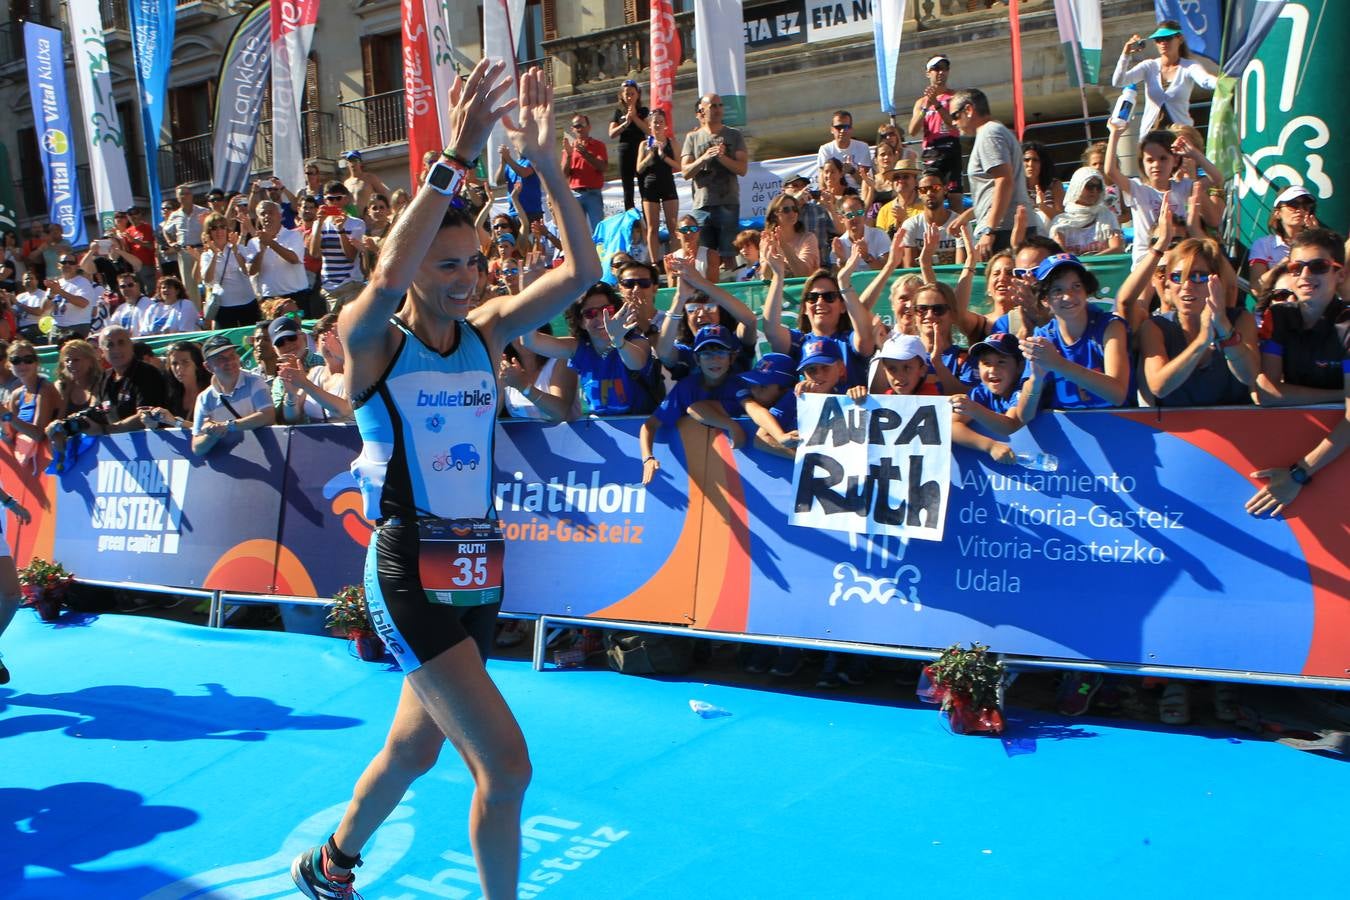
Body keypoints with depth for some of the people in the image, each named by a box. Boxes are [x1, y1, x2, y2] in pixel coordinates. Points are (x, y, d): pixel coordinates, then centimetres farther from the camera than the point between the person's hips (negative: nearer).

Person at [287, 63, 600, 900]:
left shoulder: (486, 332, 3)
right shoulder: (372, 340, -10)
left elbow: (582, 270, -8)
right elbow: (389, 275, -34)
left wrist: (545, 160, -18)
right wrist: (457, 155, -36)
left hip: (479, 567, 6)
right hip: (409, 571, -6)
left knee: (415, 749, 22)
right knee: (507, 763, -12)